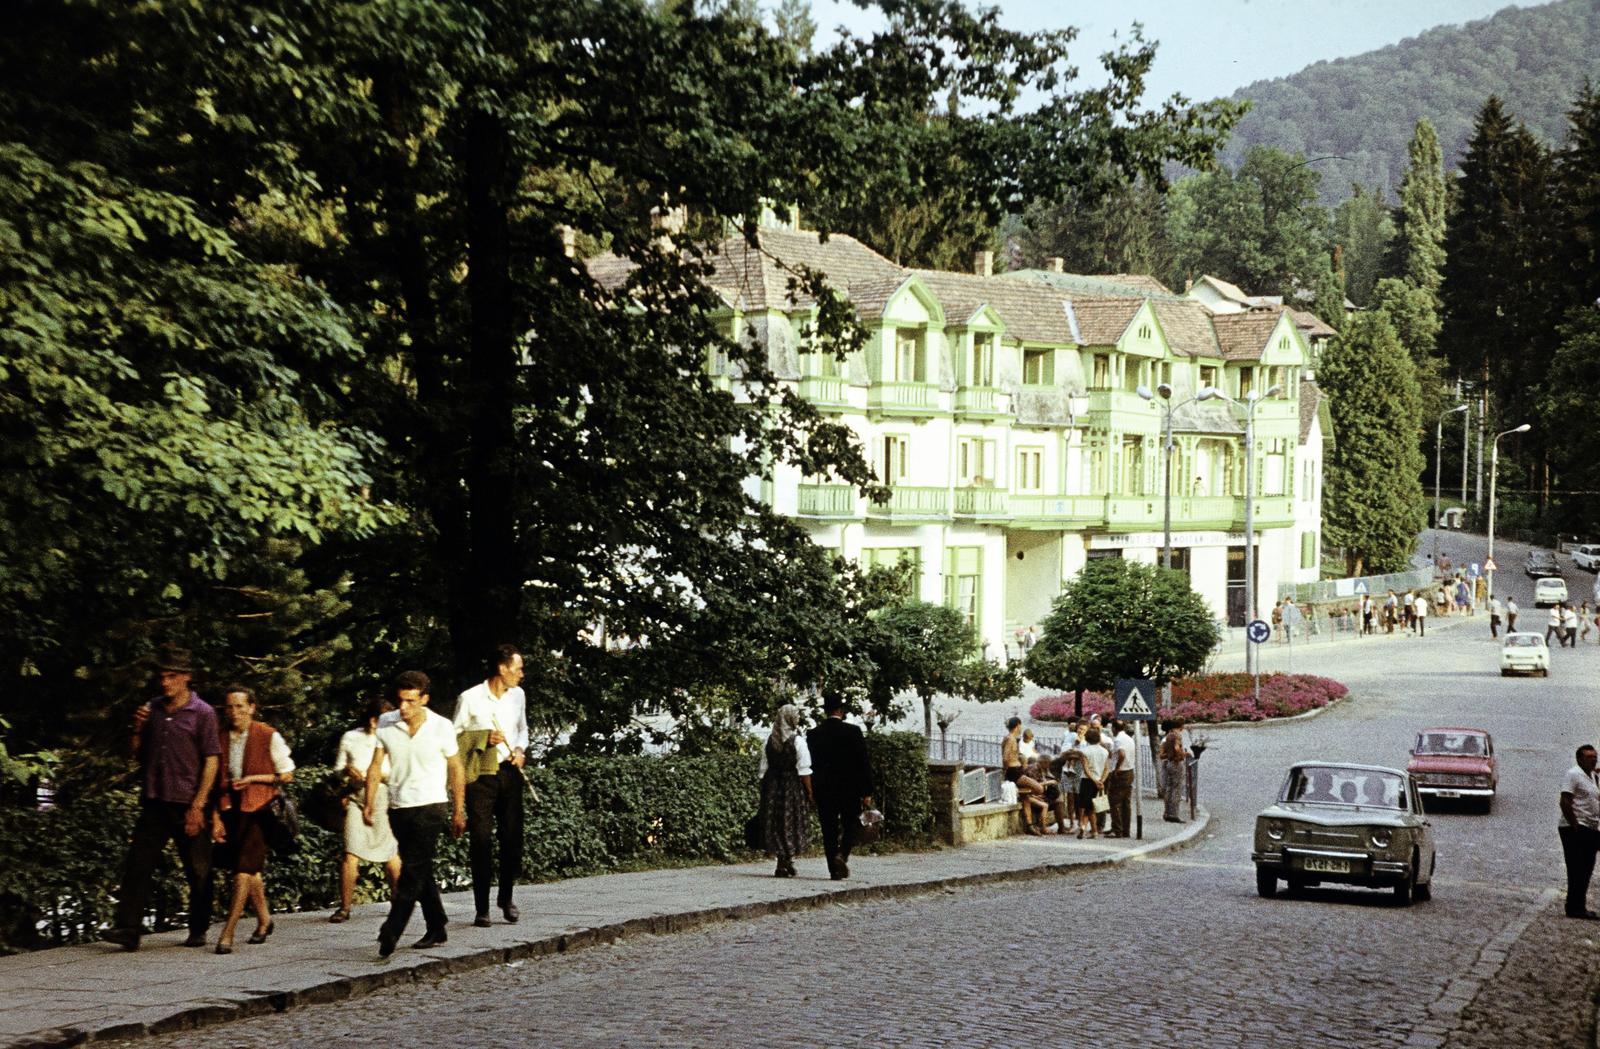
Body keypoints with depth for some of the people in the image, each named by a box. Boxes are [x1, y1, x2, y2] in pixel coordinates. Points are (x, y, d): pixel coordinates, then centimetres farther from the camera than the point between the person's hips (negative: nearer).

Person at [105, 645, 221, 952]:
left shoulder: (202, 713, -3)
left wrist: (198, 806, -13)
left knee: (197, 871, 4)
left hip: (188, 805, -4)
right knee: (137, 864, -6)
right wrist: (138, 729, -1)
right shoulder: (152, 709, 11)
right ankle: (127, 928, -9)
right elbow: (138, 754, 20)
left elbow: (211, 761, -6)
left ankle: (198, 931, 16)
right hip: (154, 802, 4)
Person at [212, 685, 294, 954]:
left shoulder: (269, 737, -3)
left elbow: (287, 774, 1)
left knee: (243, 869, -14)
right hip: (230, 809, 5)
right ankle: (264, 920, 33)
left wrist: (254, 778, -11)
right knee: (250, 870, 13)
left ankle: (227, 933, -16)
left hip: (258, 810, -5)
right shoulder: (220, 739, 8)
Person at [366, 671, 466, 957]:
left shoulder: (442, 728, -6)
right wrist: (369, 803, -4)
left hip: (429, 806, -5)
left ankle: (391, 932, -20)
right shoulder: (387, 727, 2)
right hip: (398, 807, 5)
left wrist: (459, 812, 1)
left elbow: (455, 770, 2)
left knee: (412, 871, -13)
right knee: (421, 872, 11)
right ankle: (436, 929, 20)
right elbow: (375, 767, 7)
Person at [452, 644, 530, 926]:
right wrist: (483, 739, -16)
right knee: (481, 839, -5)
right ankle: (482, 908, 1)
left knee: (513, 836, 2)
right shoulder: (470, 699, -7)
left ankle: (506, 896, 23)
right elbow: (453, 736, -2)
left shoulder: (517, 695, 9)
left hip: (510, 771, 4)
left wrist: (520, 749, 4)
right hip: (480, 775, -4)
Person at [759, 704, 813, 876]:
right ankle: (786, 863, 3)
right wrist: (810, 792, -6)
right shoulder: (798, 741, -10)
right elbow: (804, 771, -11)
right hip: (793, 785, -4)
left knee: (775, 824, 10)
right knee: (790, 823, 5)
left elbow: (764, 769, 6)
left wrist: (764, 790, 13)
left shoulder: (769, 740, 3)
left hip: (772, 786, 4)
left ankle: (783, 862, 14)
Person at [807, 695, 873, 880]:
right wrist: (866, 792, -3)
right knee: (850, 825, 12)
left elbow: (810, 765, 2)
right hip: (850, 788, -2)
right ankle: (842, 854, -13)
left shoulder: (813, 735, -1)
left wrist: (812, 791, 10)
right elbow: (863, 763, -7)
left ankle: (835, 871, 6)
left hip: (823, 790, 2)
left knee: (829, 830, 8)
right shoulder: (853, 732, -8)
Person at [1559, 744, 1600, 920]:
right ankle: (1575, 908, -5)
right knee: (1577, 871, -8)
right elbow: (1565, 802, -18)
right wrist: (1575, 826, -21)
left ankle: (1579, 907, 17)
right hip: (1576, 830, -9)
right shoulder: (1574, 774, -11)